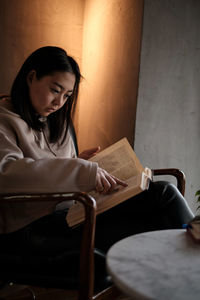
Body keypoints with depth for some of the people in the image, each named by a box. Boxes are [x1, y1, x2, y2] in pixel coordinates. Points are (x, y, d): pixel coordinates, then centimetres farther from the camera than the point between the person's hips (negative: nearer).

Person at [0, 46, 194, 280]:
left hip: (67, 211, 8)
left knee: (163, 193, -11)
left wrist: (76, 163, 5)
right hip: (31, 229, -8)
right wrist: (81, 171, -29)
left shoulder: (55, 122, 21)